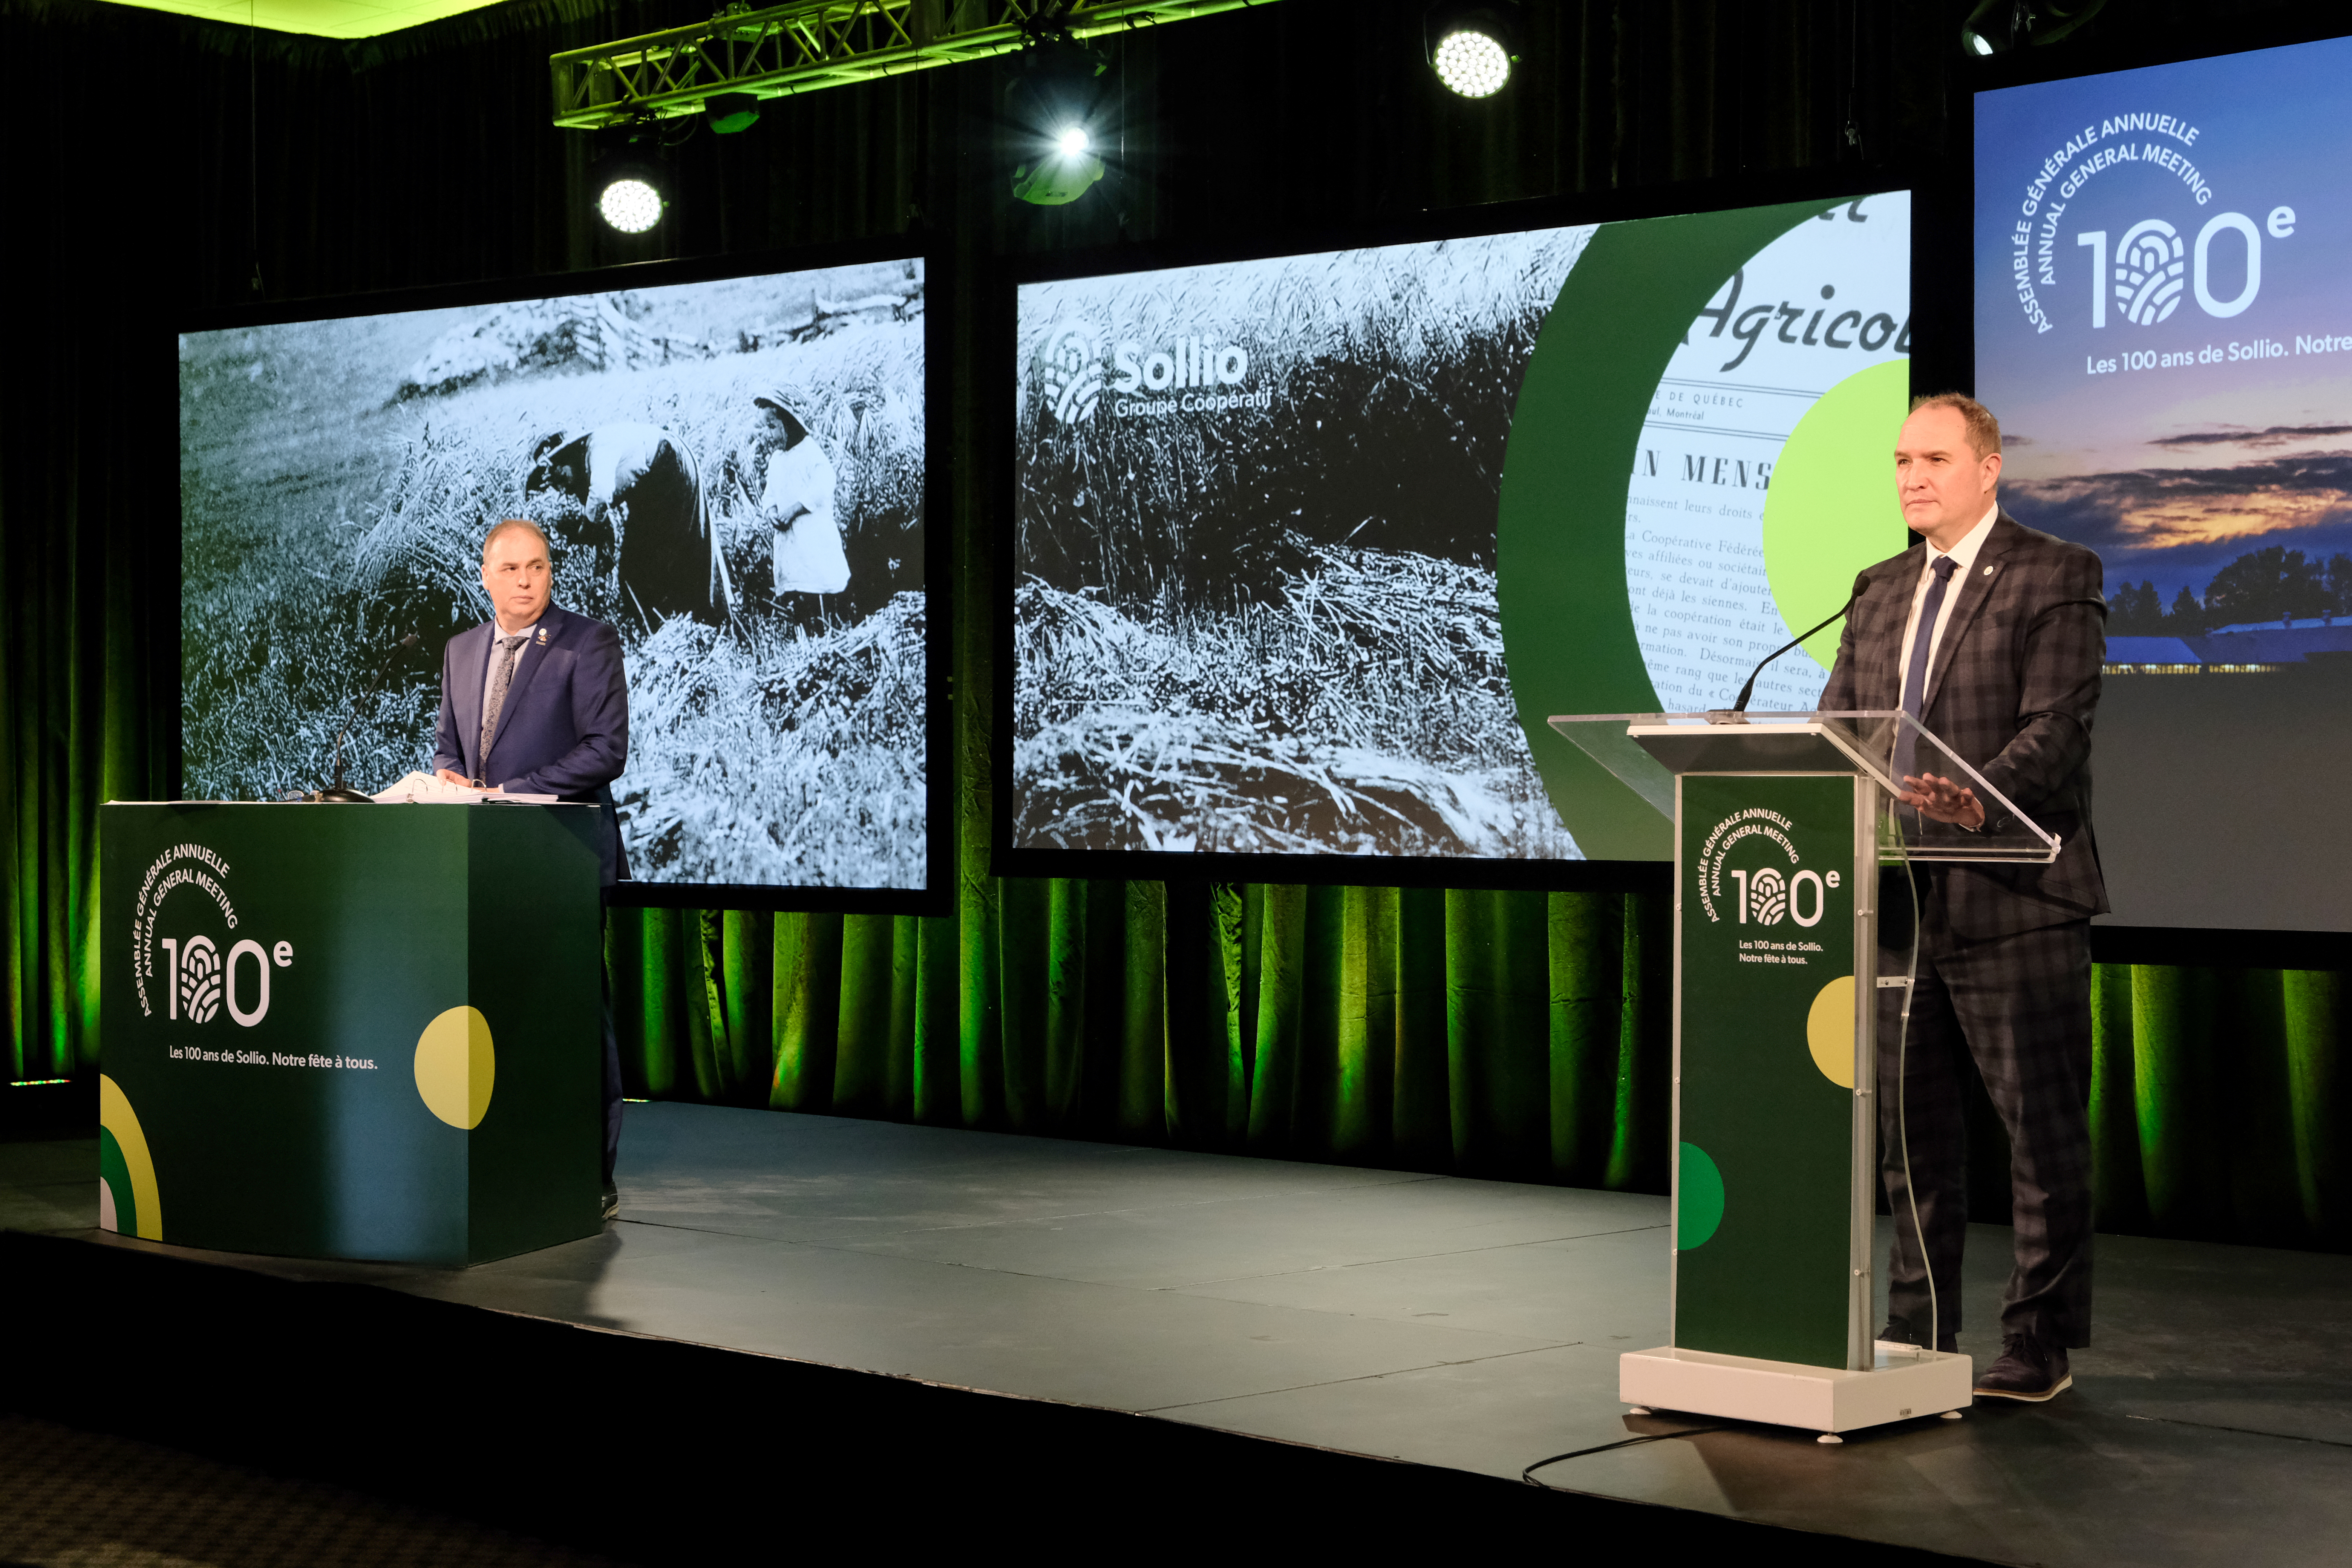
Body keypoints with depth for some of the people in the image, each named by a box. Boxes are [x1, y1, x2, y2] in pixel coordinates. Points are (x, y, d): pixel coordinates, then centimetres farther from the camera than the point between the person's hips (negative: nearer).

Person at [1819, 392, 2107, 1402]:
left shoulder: (2055, 577, -4)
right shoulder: (1878, 594, 17)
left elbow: (2058, 727, -15)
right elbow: (1836, 727, 13)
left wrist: (1978, 798, -32)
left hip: (2014, 900, -6)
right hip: (1900, 901, 7)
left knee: (2042, 1128, 1)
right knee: (1909, 1129, 12)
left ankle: (2040, 1345, 10)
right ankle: (1917, 1334, 22)